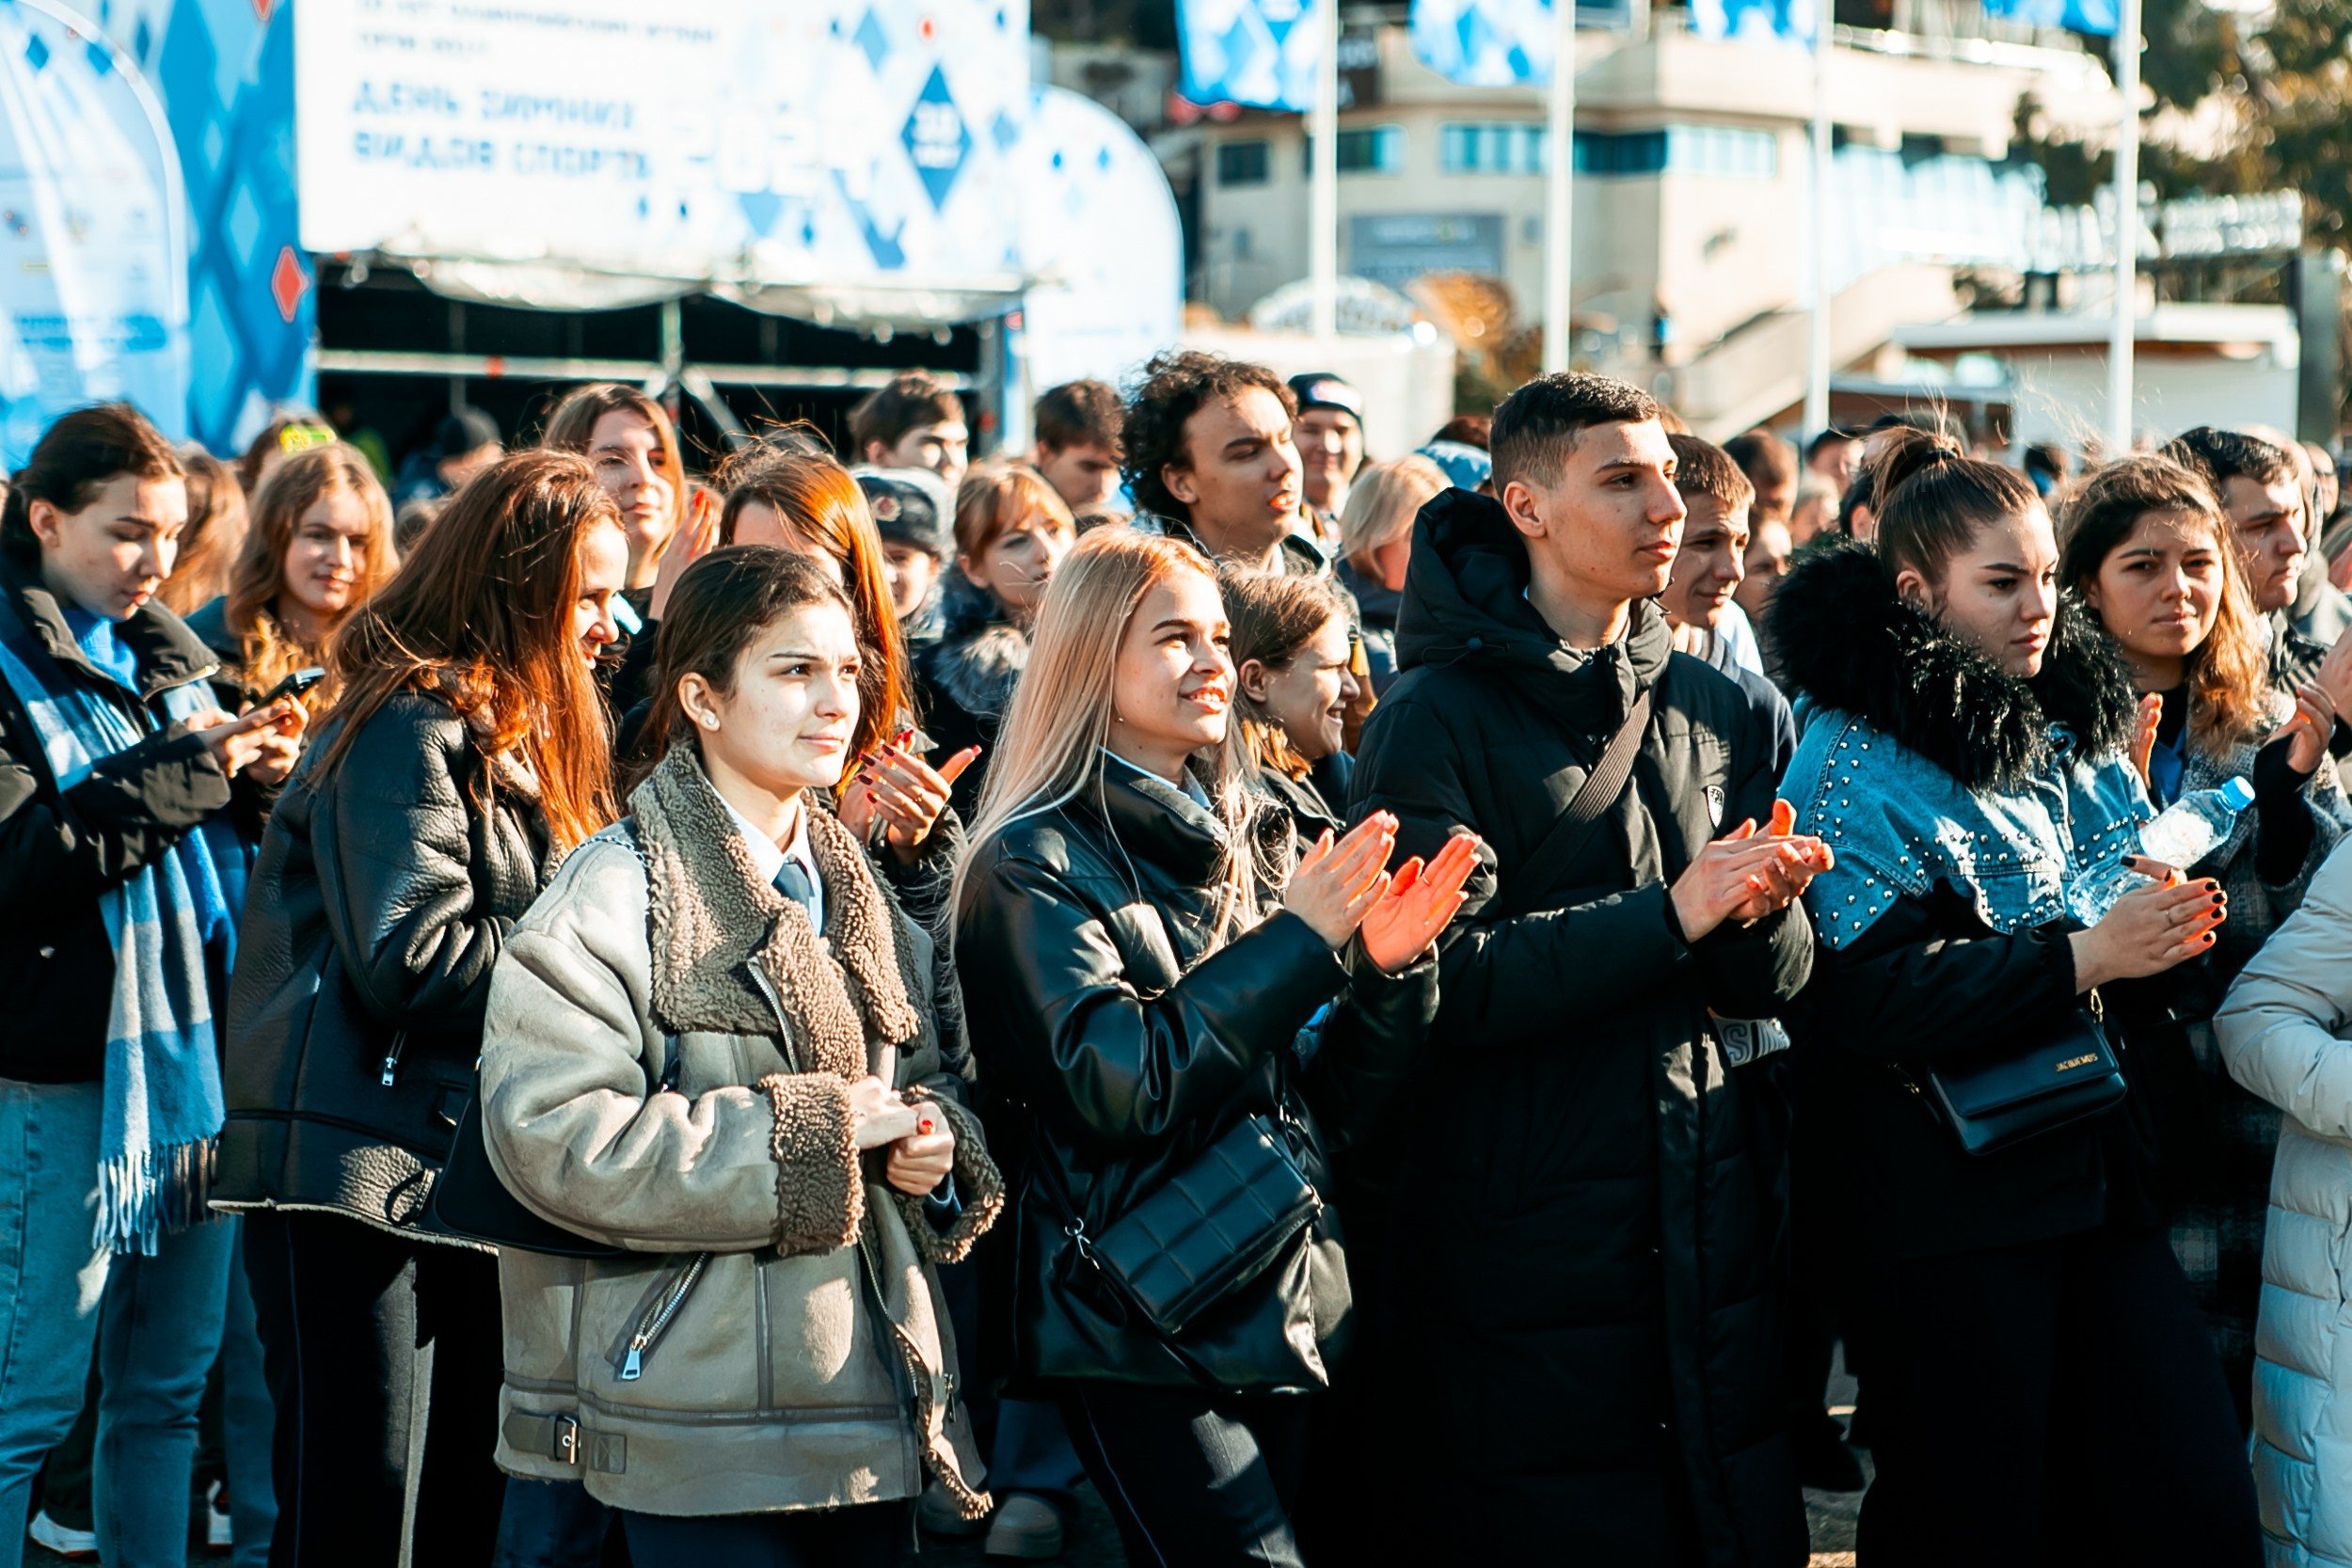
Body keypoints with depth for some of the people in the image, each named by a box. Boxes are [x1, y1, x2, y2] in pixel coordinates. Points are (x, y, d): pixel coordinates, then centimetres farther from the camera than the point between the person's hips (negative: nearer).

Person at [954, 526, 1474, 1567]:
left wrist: (1385, 972, -3)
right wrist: (1295, 938, -17)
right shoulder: (1034, 864, -6)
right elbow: (1114, 1080, -20)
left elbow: (1321, 1108, 15)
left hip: (1285, 1314, 7)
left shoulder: (1228, 848, 15)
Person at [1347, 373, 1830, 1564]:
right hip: (1522, 1260, -5)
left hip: (1712, 1239, 5)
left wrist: (1760, 912, -14)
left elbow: (1775, 983, 9)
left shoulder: (1716, 712, 12)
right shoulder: (1438, 719, -6)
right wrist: (1670, 916, -22)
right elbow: (1437, 977, -18)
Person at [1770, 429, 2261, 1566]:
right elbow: (1864, 991, -19)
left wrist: (2168, 932, -2)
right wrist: (2078, 958, -21)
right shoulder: (1855, 759, -8)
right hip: (1955, 1204, -6)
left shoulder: (2076, 736, 14)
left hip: (2101, 1173, 7)